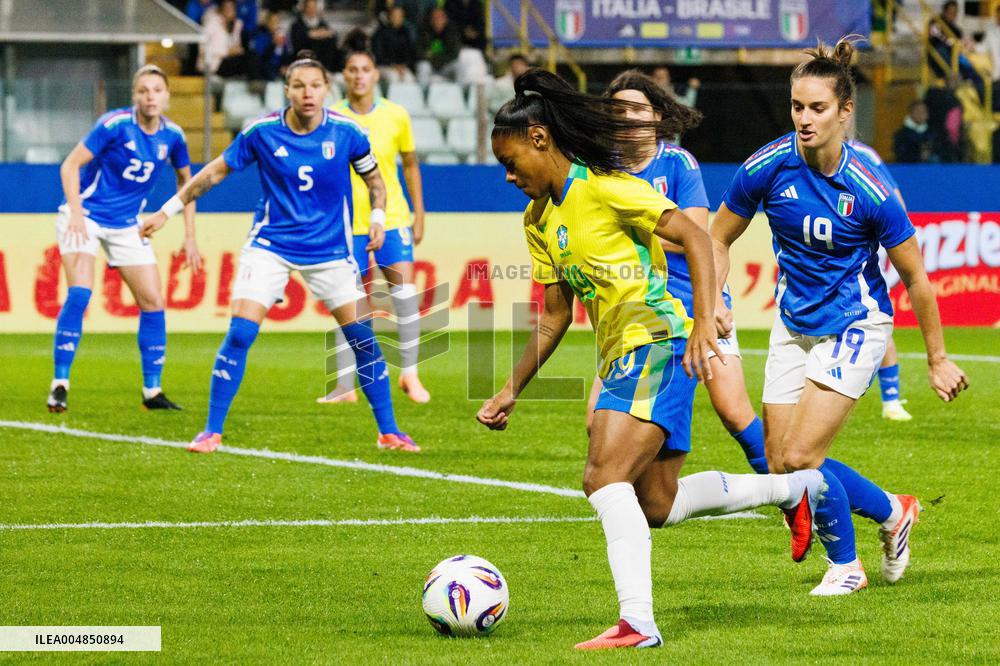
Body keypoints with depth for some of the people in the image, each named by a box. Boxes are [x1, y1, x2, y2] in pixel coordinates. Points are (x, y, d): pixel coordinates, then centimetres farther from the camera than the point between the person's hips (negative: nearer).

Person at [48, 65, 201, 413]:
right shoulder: (115, 125, -17)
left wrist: (190, 237, 10)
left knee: (153, 301, 0)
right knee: (80, 293, -21)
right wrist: (76, 214, -27)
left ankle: (152, 391, 10)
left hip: (126, 225, 5)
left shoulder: (172, 135, -3)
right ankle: (59, 385, -15)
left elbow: (185, 179, 14)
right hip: (86, 216, -5)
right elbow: (70, 166, -15)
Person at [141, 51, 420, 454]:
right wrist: (168, 211, 5)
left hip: (329, 250, 1)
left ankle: (388, 432, 10)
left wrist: (377, 217, -10)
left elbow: (373, 178, 8)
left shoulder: (346, 133, -8)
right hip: (271, 246, -1)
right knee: (240, 333, -13)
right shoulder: (262, 132, -9)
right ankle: (212, 432, -4)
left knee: (363, 336, -3)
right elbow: (216, 171, 3)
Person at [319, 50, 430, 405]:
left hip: (392, 219, 1)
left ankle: (409, 373, 5)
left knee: (405, 293, -10)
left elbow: (410, 164, 12)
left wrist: (419, 215, 9)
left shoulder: (395, 115, 0)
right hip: (347, 224, -1)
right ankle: (345, 386, 6)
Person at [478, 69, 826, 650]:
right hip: (620, 359, 10)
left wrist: (704, 321, -27)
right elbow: (555, 316, 20)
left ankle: (637, 622, -28)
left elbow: (695, 236, -17)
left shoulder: (603, 187, -12)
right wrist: (512, 392, 15)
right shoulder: (538, 220, 14)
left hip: (657, 344, -10)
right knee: (657, 506, 17)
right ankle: (794, 488, 35)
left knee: (605, 477, -23)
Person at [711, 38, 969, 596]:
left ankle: (845, 564, 10)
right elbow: (718, 239, 4)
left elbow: (915, 277, -10)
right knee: (781, 466, 2)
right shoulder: (768, 167, -12)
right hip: (794, 324, 5)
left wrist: (938, 360, -4)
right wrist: (712, 301, -13)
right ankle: (893, 512, 25)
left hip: (855, 325, -5)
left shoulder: (870, 190, -22)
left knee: (800, 456, -15)